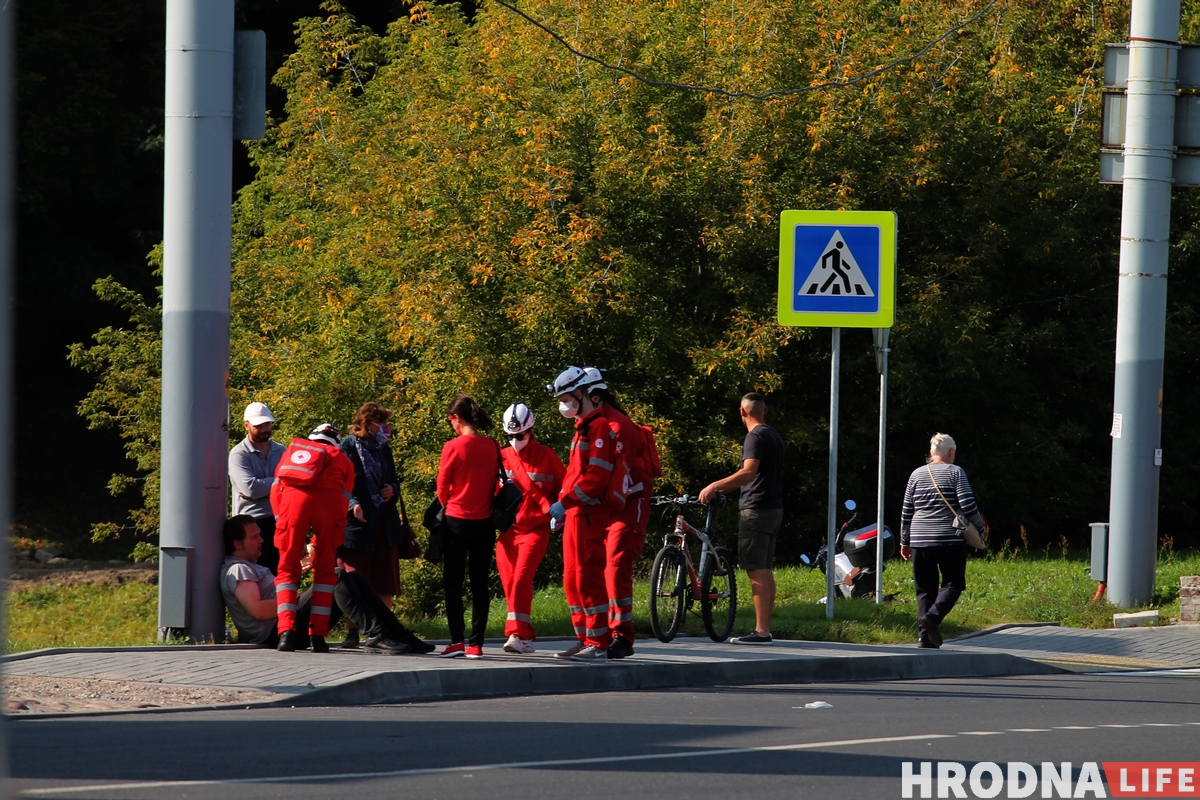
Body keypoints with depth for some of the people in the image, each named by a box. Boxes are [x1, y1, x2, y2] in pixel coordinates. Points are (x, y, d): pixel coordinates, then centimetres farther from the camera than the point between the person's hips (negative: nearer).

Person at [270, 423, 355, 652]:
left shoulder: (292, 451, 34)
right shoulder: (341, 459, 30)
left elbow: (275, 491, 24)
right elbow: (344, 499, 21)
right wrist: (333, 538, 25)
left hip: (293, 496, 0)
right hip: (328, 498, 0)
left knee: (288, 567, 8)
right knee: (324, 570, 14)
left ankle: (286, 630, -10)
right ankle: (318, 635, 5)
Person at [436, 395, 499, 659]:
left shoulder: (453, 447, -12)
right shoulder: (493, 447, -1)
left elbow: (442, 487, -4)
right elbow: (496, 482, 8)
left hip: (457, 521, -4)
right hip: (485, 522, 4)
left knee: (453, 583, 4)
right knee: (480, 583, 7)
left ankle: (457, 640, -3)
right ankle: (476, 644, 6)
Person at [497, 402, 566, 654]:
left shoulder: (546, 456, -1)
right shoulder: (501, 457, 6)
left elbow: (564, 486, 7)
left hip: (536, 528, -4)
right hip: (508, 530, 4)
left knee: (521, 579, -17)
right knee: (509, 583, 0)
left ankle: (517, 634, -20)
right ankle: (526, 636, 8)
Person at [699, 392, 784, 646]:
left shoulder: (755, 436, -12)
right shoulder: (775, 436, 17)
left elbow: (749, 472, -24)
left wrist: (715, 486, -21)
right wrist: (723, 489, 29)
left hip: (756, 510, -9)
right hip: (774, 509, 9)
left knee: (756, 571, -10)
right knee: (765, 572, 12)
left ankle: (761, 631, -13)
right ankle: (764, 628, 14)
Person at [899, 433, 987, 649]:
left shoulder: (917, 474, 10)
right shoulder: (955, 472, -2)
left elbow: (906, 512, 12)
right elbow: (967, 504, -8)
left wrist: (904, 542, 20)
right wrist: (980, 526, 8)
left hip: (920, 541, 4)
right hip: (949, 540, -4)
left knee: (925, 590, 8)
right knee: (953, 583, 3)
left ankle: (924, 635, 2)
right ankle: (933, 616, -21)